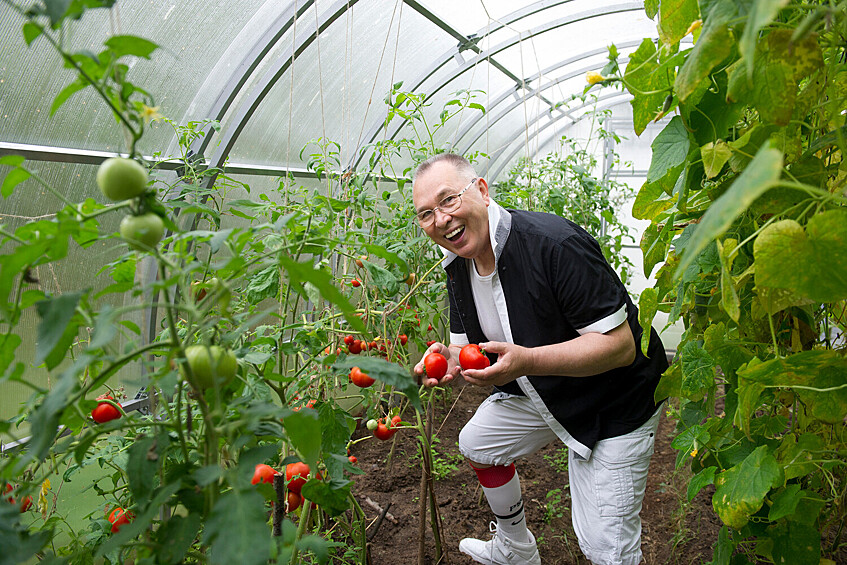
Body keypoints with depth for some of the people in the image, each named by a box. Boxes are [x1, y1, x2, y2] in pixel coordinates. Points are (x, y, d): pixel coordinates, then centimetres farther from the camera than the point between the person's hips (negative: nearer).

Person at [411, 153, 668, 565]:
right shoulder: (458, 266, -5)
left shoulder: (555, 243, -32)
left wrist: (526, 361, -42)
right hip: (536, 392, 8)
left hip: (612, 404, -7)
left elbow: (620, 345, -31)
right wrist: (449, 360, -20)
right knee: (476, 444, 21)